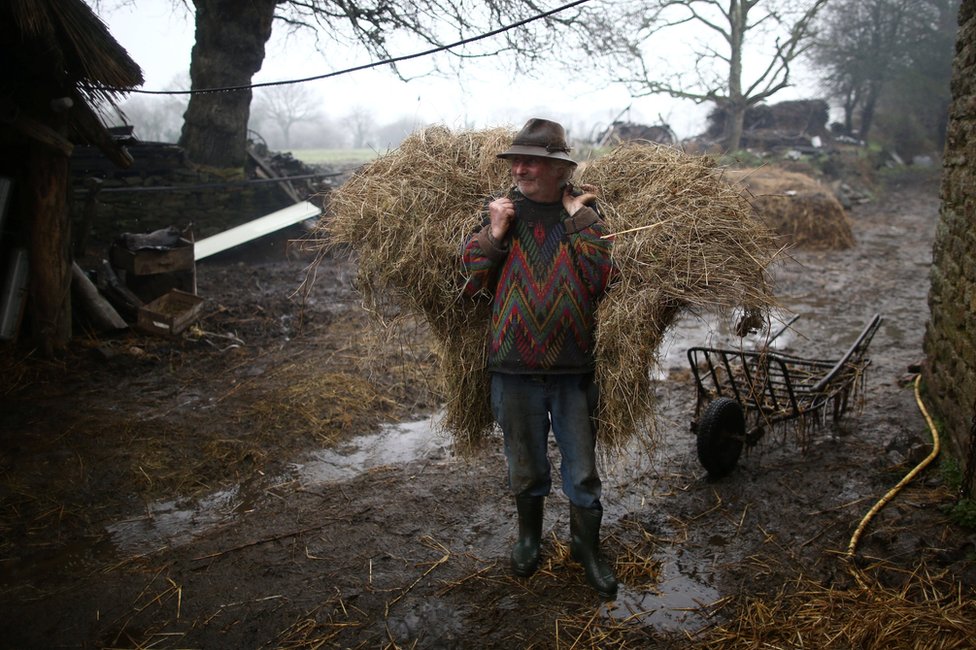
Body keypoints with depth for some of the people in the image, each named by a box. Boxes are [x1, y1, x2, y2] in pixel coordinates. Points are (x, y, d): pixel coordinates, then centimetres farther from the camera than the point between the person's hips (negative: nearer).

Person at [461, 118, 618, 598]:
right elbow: (471, 281, -2)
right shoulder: (500, 211, 0)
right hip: (514, 366, 1)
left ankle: (587, 546, 35)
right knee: (525, 467, 18)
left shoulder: (586, 212, -2)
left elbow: (601, 279, -14)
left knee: (582, 470, 11)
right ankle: (529, 535, 44)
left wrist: (579, 221, -15)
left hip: (574, 368, -1)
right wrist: (494, 234, -14)